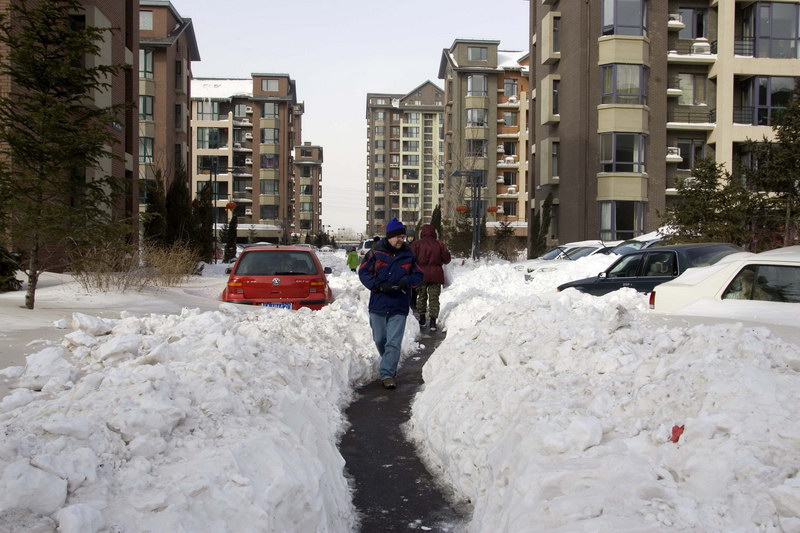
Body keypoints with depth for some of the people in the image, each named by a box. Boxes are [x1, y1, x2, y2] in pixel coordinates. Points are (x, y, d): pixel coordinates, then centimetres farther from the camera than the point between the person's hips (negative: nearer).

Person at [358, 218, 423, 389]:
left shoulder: (408, 254, 2)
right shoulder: (376, 252, -4)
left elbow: (419, 275, 9)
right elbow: (363, 272, -1)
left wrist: (406, 282, -12)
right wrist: (379, 285, -15)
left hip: (399, 306, 0)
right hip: (378, 304, 0)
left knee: (393, 342, -8)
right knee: (380, 340, 14)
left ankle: (387, 374, -5)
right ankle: (390, 364, 39)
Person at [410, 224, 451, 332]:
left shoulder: (417, 244, -5)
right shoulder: (440, 244, -1)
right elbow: (446, 259, 4)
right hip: (436, 275, 0)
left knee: (421, 296, 14)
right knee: (434, 298, 2)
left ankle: (422, 320, 19)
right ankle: (433, 322, -4)